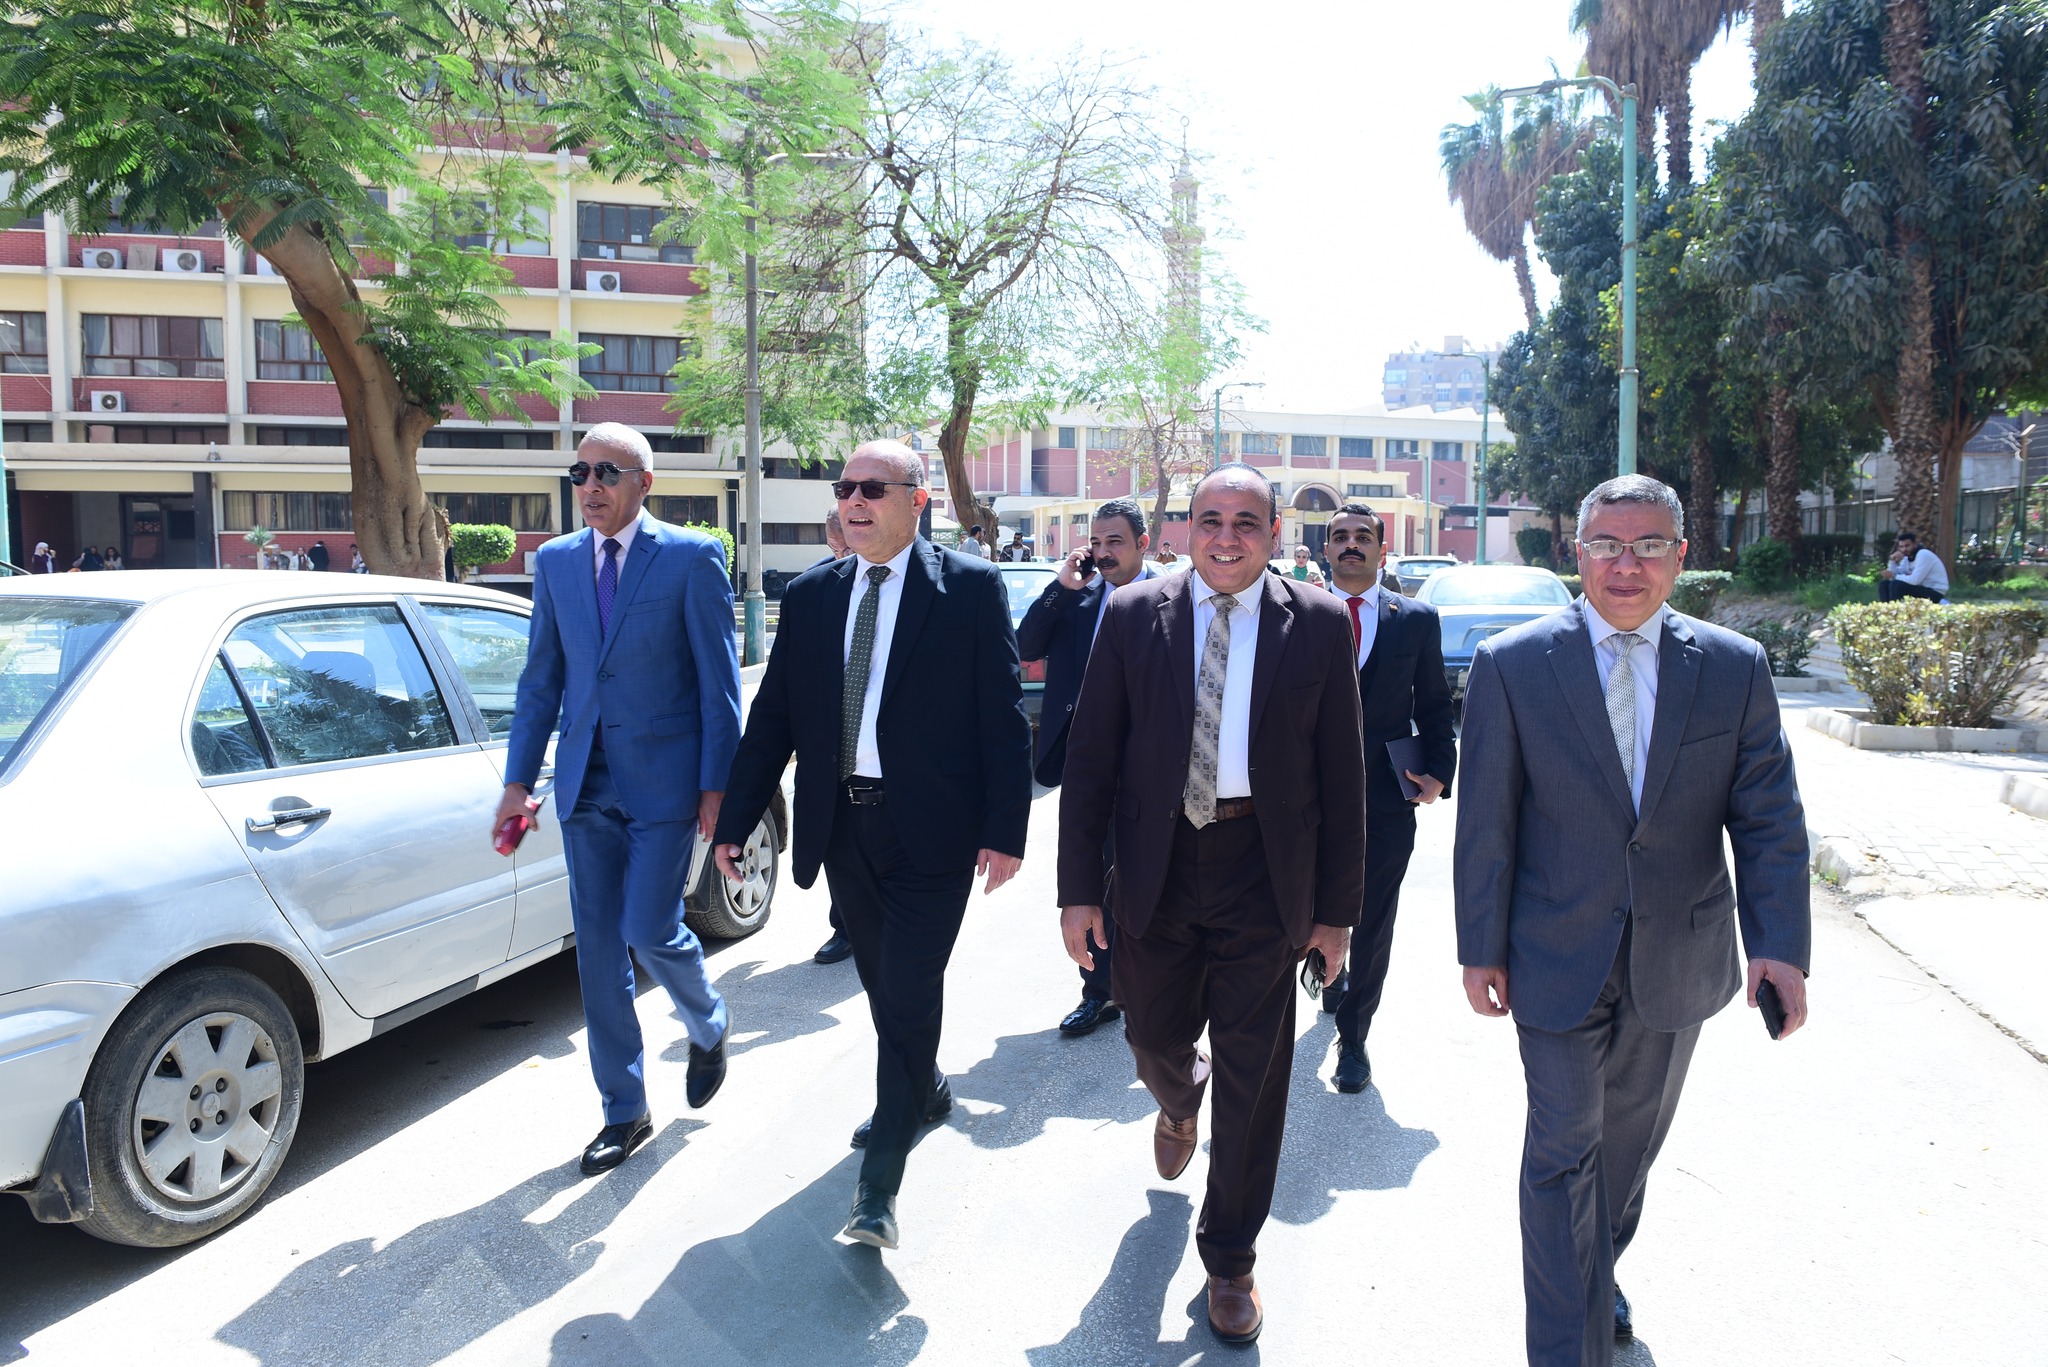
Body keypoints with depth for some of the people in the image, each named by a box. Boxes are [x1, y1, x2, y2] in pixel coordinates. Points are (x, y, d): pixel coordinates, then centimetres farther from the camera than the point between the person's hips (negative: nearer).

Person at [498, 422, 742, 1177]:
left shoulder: (692, 558, -5)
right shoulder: (555, 561, 9)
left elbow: (718, 680, -6)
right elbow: (540, 679, 11)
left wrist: (717, 786, -9)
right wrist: (519, 777, 5)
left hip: (662, 780, -5)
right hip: (586, 784, 5)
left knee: (649, 931, -7)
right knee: (598, 951, 9)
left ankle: (709, 1027, 27)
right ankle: (625, 1112, 24)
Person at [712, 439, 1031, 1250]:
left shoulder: (971, 588, -5)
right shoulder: (809, 596, 7)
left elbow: (1004, 716, -7)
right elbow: (772, 716, 8)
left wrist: (1006, 830, -11)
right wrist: (736, 821, 4)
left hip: (931, 829, -5)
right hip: (842, 824, 5)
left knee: (909, 994, -4)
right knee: (882, 985, 18)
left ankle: (879, 1184, 10)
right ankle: (924, 1092, 45)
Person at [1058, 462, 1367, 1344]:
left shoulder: (1319, 625, -2)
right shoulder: (1134, 616, -1)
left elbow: (1341, 773, 0)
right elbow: (1090, 758, -1)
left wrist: (1336, 906, 0)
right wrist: (1080, 888, -5)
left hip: (1264, 870, -1)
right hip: (1156, 866, 1)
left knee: (1252, 1077, 7)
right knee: (1155, 1038, 18)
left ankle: (1229, 1260, 28)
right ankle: (1179, 1100, 57)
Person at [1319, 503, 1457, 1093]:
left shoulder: (1417, 619, 4)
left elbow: (1435, 706, 7)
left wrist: (1439, 771, -5)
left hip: (1386, 800, 0)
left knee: (1371, 929, 6)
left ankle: (1353, 1038, 21)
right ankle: (1330, 978, 46)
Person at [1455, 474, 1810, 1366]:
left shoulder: (1735, 668, -2)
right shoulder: (1511, 665, -9)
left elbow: (1769, 817, -2)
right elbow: (1485, 822, -7)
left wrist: (1780, 943, -14)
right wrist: (1481, 947, -6)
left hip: (1678, 959, 3)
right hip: (1559, 958, -3)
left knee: (1632, 1139, 21)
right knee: (1563, 1153, 2)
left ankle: (1596, 1270, 47)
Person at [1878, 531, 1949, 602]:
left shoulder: (1924, 554, -16)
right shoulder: (1907, 557, 8)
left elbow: (1915, 580, -26)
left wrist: (1894, 576, -16)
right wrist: (1894, 562, -9)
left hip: (1935, 593, -8)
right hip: (1921, 588, 8)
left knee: (1896, 585, -27)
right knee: (1884, 584, 2)